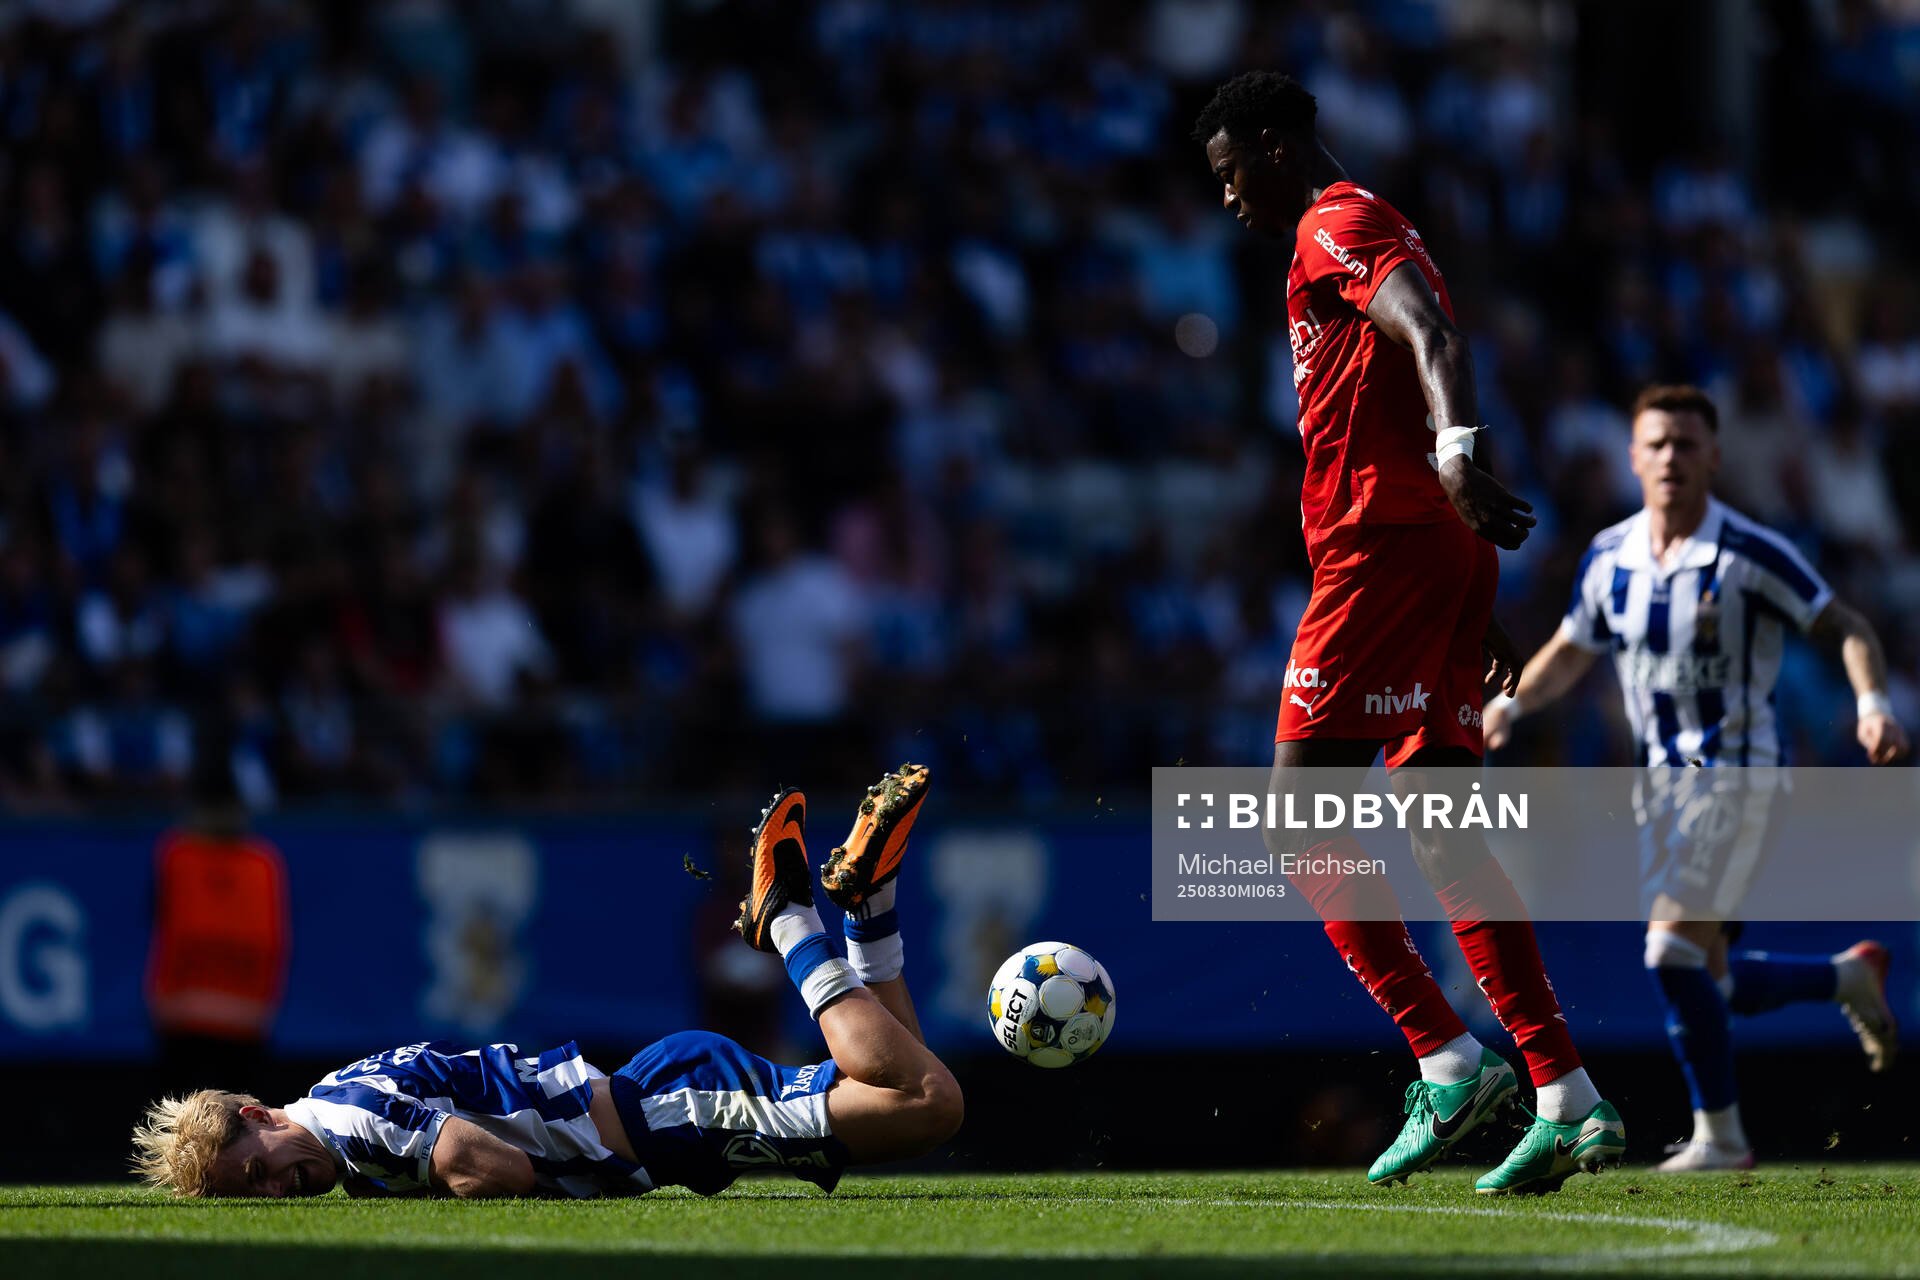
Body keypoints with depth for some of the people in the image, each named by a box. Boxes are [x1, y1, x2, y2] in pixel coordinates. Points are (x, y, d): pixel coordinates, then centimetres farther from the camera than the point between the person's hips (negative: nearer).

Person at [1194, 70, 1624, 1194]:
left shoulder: (1335, 228, -4)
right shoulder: (1370, 236, 26)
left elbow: (1433, 334, -23)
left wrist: (1456, 452, -41)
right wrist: (1478, 610, 30)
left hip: (1382, 550, -10)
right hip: (1442, 555, 10)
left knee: (1301, 814, -8)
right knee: (1443, 834, 7)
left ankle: (1450, 1061, -14)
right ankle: (1570, 1101, 0)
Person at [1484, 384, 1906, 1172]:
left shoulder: (1751, 555, -12)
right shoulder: (1609, 558, 4)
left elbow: (1847, 630, -7)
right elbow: (1570, 654, 18)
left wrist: (1873, 706, -25)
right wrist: (1511, 704, 0)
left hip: (1736, 772, -6)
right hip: (1662, 780, 6)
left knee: (1674, 952, -17)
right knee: (1706, 982, 5)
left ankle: (1720, 1134, -4)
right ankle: (1849, 977, 29)